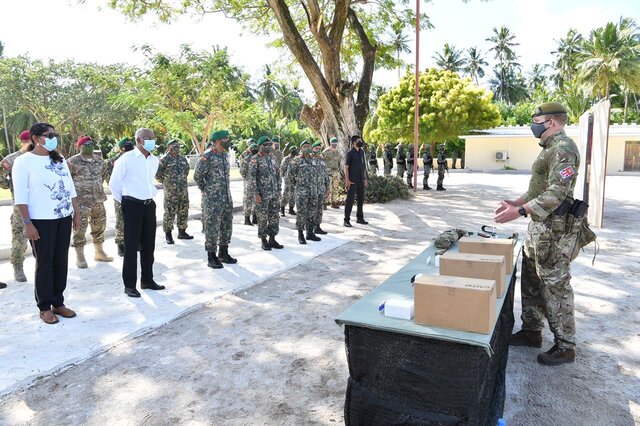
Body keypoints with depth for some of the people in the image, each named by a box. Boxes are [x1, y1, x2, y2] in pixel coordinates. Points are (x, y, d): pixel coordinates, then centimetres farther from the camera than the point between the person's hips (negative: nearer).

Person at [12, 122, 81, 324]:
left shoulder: (59, 160, 11)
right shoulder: (23, 161, -6)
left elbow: (70, 188, 14)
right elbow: (20, 196, -10)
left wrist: (76, 213, 11)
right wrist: (27, 223, -15)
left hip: (64, 218, 6)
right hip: (41, 221, -5)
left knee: (61, 262, 9)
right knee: (44, 263, 2)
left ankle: (58, 303, 20)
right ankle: (44, 307, 14)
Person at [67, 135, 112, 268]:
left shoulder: (99, 160, 8)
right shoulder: (73, 162, -9)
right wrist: (75, 190, -4)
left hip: (98, 199, 6)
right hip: (81, 201, -6)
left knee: (99, 225, 13)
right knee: (80, 228, -3)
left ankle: (99, 252, 27)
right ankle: (80, 256, 7)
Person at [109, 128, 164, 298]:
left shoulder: (154, 160, 9)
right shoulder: (127, 159, -10)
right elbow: (114, 183, -3)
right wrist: (124, 201, 4)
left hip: (149, 205, 6)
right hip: (132, 206, -6)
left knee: (149, 245, 12)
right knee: (131, 246, 1)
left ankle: (147, 280, 24)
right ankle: (129, 285, 11)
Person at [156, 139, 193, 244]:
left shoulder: (183, 158, 10)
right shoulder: (165, 159, -8)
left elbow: (187, 170, 25)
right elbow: (157, 174, -8)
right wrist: (165, 182, 2)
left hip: (184, 191, 6)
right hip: (171, 192, -6)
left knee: (183, 212, 11)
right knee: (169, 213, -2)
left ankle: (182, 232, 23)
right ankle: (168, 235, 7)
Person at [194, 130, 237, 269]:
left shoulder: (226, 154, 11)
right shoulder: (208, 156, -13)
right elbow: (197, 176, -12)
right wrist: (206, 189, -2)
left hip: (227, 197, 8)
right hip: (212, 199, -8)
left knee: (227, 226, 12)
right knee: (212, 227, -1)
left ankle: (223, 253, 25)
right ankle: (211, 258, 8)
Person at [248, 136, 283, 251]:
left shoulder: (272, 158, 12)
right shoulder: (255, 159, -8)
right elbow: (251, 177, -12)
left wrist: (278, 190, 12)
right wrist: (255, 194, -17)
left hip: (274, 194, 6)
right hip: (262, 194, -6)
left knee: (274, 217, 8)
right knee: (263, 218, 1)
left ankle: (272, 239, 19)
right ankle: (264, 241, 12)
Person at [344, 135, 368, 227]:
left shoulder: (362, 152, 11)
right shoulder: (350, 153, -8)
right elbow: (346, 167, -10)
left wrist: (365, 178, 13)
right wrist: (347, 180, -16)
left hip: (361, 181, 7)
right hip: (352, 181, -7)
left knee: (360, 199, 12)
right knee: (350, 200, -4)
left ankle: (359, 218, 24)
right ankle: (347, 220, 0)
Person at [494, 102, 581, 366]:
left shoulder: (563, 149, -16)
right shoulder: (550, 148, 16)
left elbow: (557, 193, -26)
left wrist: (520, 212, -32)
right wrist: (515, 202, 18)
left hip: (554, 229, -10)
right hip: (539, 226, 10)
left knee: (555, 285, -2)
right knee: (531, 281, 16)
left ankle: (564, 347, 11)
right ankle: (531, 331, 30)